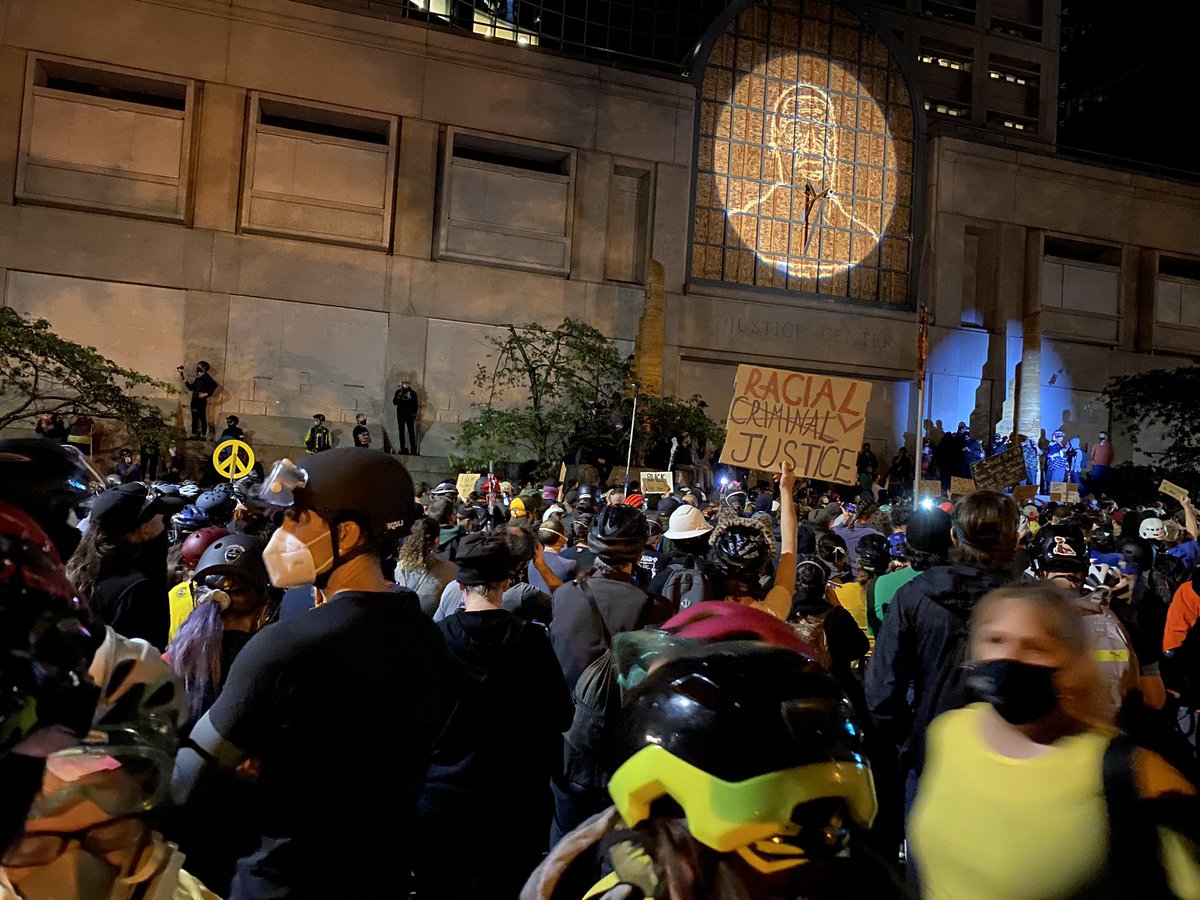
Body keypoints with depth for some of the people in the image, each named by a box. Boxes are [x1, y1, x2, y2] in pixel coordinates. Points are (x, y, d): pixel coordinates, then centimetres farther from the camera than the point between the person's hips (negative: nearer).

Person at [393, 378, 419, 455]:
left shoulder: (412, 393, 0)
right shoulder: (398, 392, 6)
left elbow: (416, 405, 2)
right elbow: (394, 402, 0)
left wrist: (414, 414, -5)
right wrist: (399, 396, -15)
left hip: (409, 415, -3)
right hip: (400, 415, 3)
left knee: (411, 432, -5)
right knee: (401, 432, 7)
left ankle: (413, 448, -2)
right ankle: (402, 448, 15)